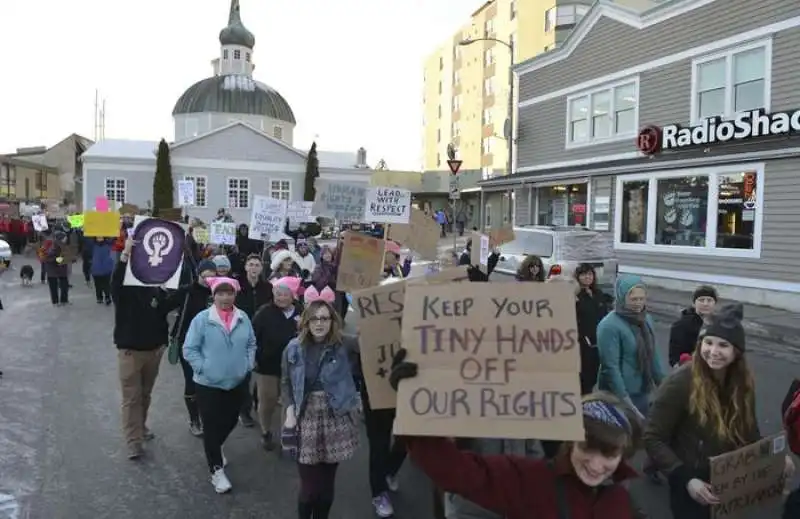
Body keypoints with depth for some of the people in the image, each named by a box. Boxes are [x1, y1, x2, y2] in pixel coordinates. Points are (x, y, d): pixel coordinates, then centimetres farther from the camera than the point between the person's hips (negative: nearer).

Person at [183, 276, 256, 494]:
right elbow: (189, 349, -10)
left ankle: (215, 447, 49)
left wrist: (248, 364, -1)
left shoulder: (243, 318, -2)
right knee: (211, 427, 3)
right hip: (209, 384, -4)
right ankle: (216, 470, 19)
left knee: (230, 421, 19)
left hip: (237, 382, 4)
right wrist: (204, 369, -15)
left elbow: (251, 343, 9)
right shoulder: (202, 319, -13)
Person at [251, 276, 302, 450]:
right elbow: (253, 336, -12)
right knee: (267, 401, 11)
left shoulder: (301, 312, -9)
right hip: (267, 365, -2)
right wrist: (253, 358, -15)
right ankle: (266, 433, 33)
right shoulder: (265, 312, -13)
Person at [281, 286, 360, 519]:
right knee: (309, 485, 2)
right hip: (306, 419, 0)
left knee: (327, 483, 11)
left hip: (335, 420, 0)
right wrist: (290, 411, -2)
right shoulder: (294, 348, 1)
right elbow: (286, 383, 7)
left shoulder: (344, 346, -5)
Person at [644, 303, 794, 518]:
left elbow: (749, 434, 8)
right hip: (692, 488, -5)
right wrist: (686, 479, -28)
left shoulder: (743, 383, -4)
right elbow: (653, 439, -19)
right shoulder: (681, 383, -22)